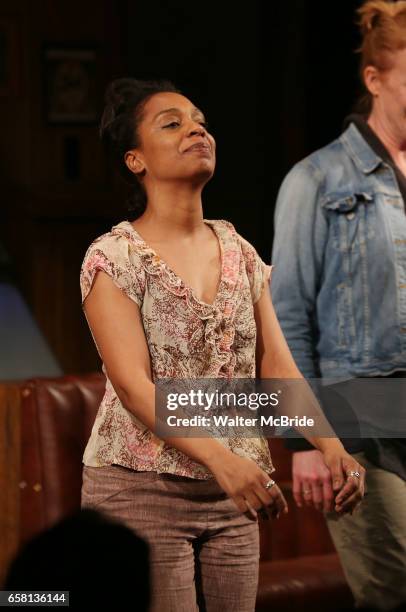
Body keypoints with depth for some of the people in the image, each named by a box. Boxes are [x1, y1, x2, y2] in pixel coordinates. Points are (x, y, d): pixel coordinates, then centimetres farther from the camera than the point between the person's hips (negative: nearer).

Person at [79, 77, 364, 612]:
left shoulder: (239, 252, 10)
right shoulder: (114, 258, -7)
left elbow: (277, 365, 5)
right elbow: (133, 384, -18)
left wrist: (330, 447, -12)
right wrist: (220, 458, -32)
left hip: (231, 496, 5)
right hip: (143, 491, -5)